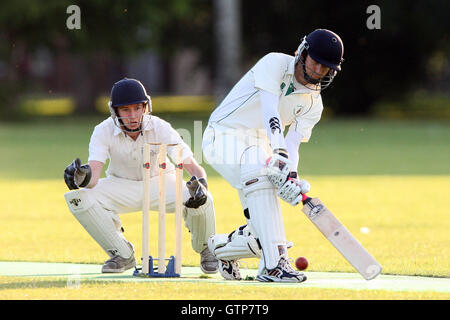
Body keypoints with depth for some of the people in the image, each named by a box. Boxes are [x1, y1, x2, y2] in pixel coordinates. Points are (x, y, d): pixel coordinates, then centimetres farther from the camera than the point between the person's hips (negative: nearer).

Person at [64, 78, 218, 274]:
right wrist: (82, 176, -60)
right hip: (121, 187, 1)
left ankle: (206, 250, 4)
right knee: (78, 197, -27)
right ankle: (123, 255, -6)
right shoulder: (104, 131, -22)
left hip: (160, 183, -1)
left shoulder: (160, 128, -24)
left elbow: (193, 167, -28)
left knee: (202, 201, -32)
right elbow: (93, 177, -34)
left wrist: (201, 184, -52)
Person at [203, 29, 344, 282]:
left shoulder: (313, 104, 4)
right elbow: (270, 110, -28)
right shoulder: (275, 64, -14)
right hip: (224, 137, -6)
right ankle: (274, 264, -40)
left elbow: (292, 144, -5)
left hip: (258, 146, 6)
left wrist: (292, 176, -27)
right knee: (260, 175, -36)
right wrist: (279, 154, -43)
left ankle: (223, 247, 28)